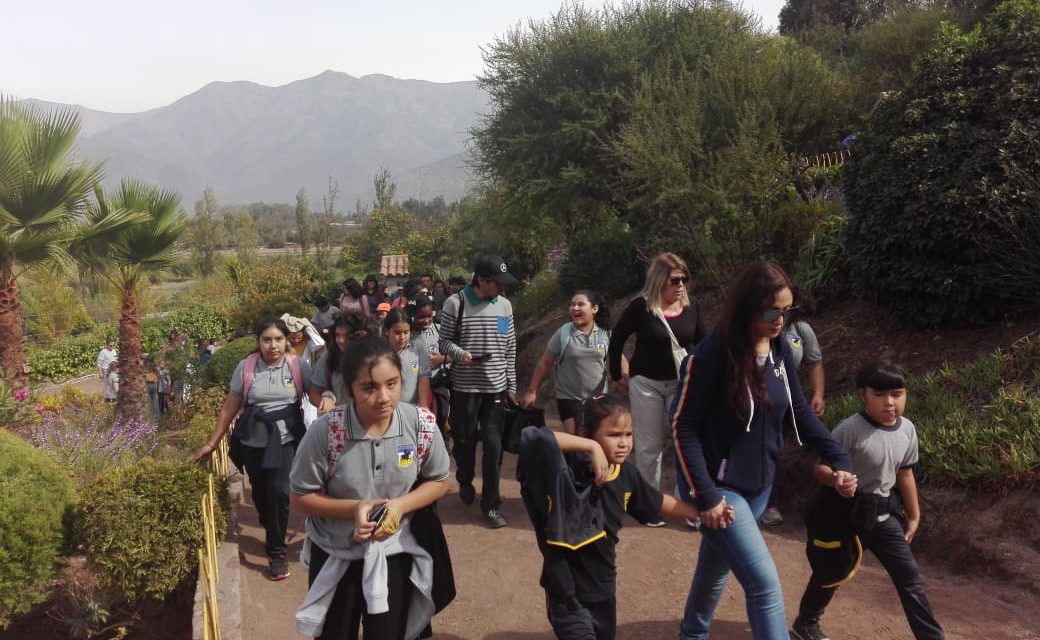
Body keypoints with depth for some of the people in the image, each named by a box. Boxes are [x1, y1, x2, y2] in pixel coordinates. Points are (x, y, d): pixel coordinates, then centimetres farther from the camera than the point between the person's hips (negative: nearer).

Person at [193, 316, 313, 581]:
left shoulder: (299, 365, -8)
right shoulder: (245, 367, -5)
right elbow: (230, 408, 2)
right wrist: (211, 443, 4)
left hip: (286, 439, -2)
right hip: (253, 440, 2)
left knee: (279, 492, -15)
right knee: (260, 493, 11)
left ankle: (276, 552, 0)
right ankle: (272, 532, 42)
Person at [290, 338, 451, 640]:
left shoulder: (422, 425, -19)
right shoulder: (324, 431, -24)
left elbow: (439, 481, -3)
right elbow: (301, 498, -11)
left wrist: (400, 506, -20)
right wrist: (353, 508, -26)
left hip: (394, 554, 1)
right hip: (334, 556, -1)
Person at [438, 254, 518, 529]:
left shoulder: (504, 305, 4)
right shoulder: (456, 303, -8)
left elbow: (510, 349, 9)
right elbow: (445, 342, -2)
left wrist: (511, 385, 11)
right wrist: (461, 354, -24)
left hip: (495, 387, 2)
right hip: (464, 386, -2)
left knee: (493, 445, 0)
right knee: (464, 440, 12)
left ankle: (491, 504, 10)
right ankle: (465, 482, 40)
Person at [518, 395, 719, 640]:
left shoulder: (625, 474, -4)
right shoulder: (566, 469, -25)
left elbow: (656, 503, 14)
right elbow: (530, 437, -42)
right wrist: (591, 447, -39)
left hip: (604, 586, 7)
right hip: (567, 592, -7)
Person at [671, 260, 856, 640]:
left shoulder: (780, 349, -2)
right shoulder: (712, 355, -22)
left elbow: (798, 411, 9)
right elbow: (683, 427, -19)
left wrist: (839, 461, 0)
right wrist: (706, 496, -20)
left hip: (759, 485, 7)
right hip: (718, 486, -6)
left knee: (716, 568, 24)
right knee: (764, 582, -12)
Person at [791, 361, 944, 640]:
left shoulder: (907, 430, -4)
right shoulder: (851, 429, -23)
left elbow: (905, 473, 9)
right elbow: (821, 467, -21)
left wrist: (914, 516, 16)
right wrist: (838, 479, -43)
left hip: (881, 514, 4)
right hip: (845, 512, -4)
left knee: (910, 578, 3)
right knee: (830, 573, 14)